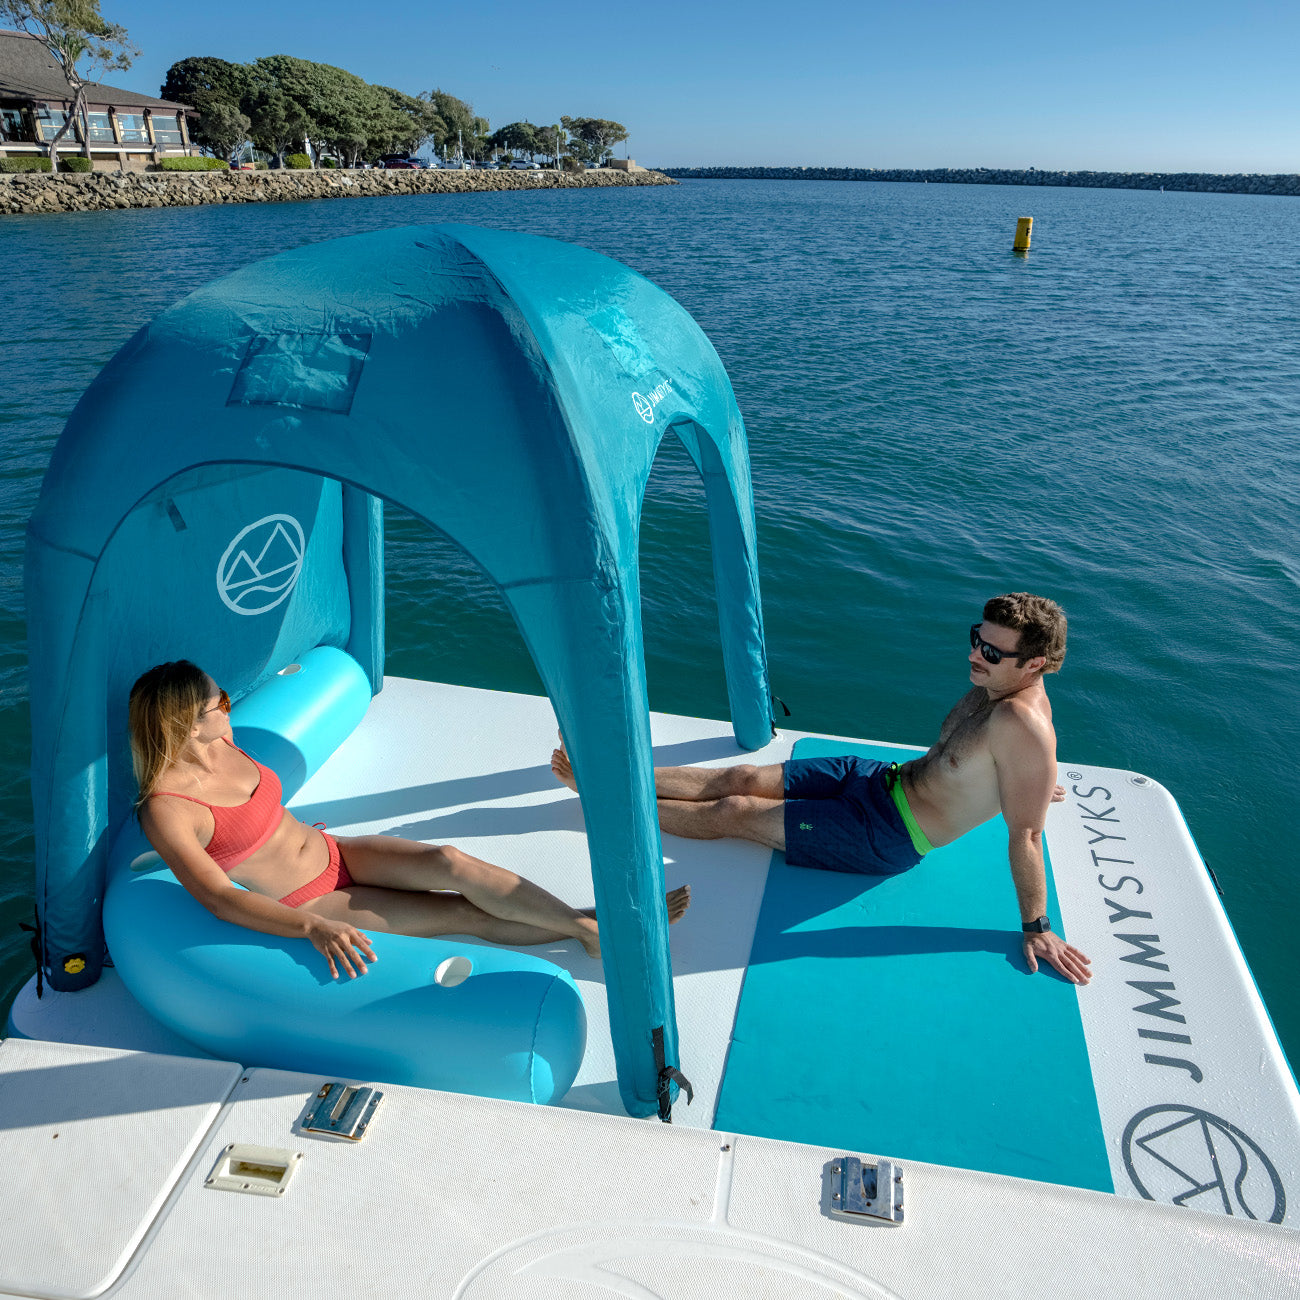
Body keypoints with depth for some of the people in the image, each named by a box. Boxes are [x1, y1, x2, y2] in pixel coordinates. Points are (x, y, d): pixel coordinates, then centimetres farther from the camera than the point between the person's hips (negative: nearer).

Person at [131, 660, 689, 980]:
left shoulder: (220, 743, -1)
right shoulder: (165, 811, -22)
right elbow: (218, 897, -30)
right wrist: (314, 928, -39)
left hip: (337, 853, 6)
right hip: (308, 905, -6)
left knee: (450, 862, -20)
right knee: (464, 913, -16)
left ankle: (587, 924, -15)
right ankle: (596, 930, -7)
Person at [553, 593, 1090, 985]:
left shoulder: (1022, 725, -31)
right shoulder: (995, 684, -4)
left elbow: (1026, 835, -26)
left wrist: (1036, 927, -19)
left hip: (887, 837, -8)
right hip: (879, 777, 8)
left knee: (732, 813, -2)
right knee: (739, 779, 5)